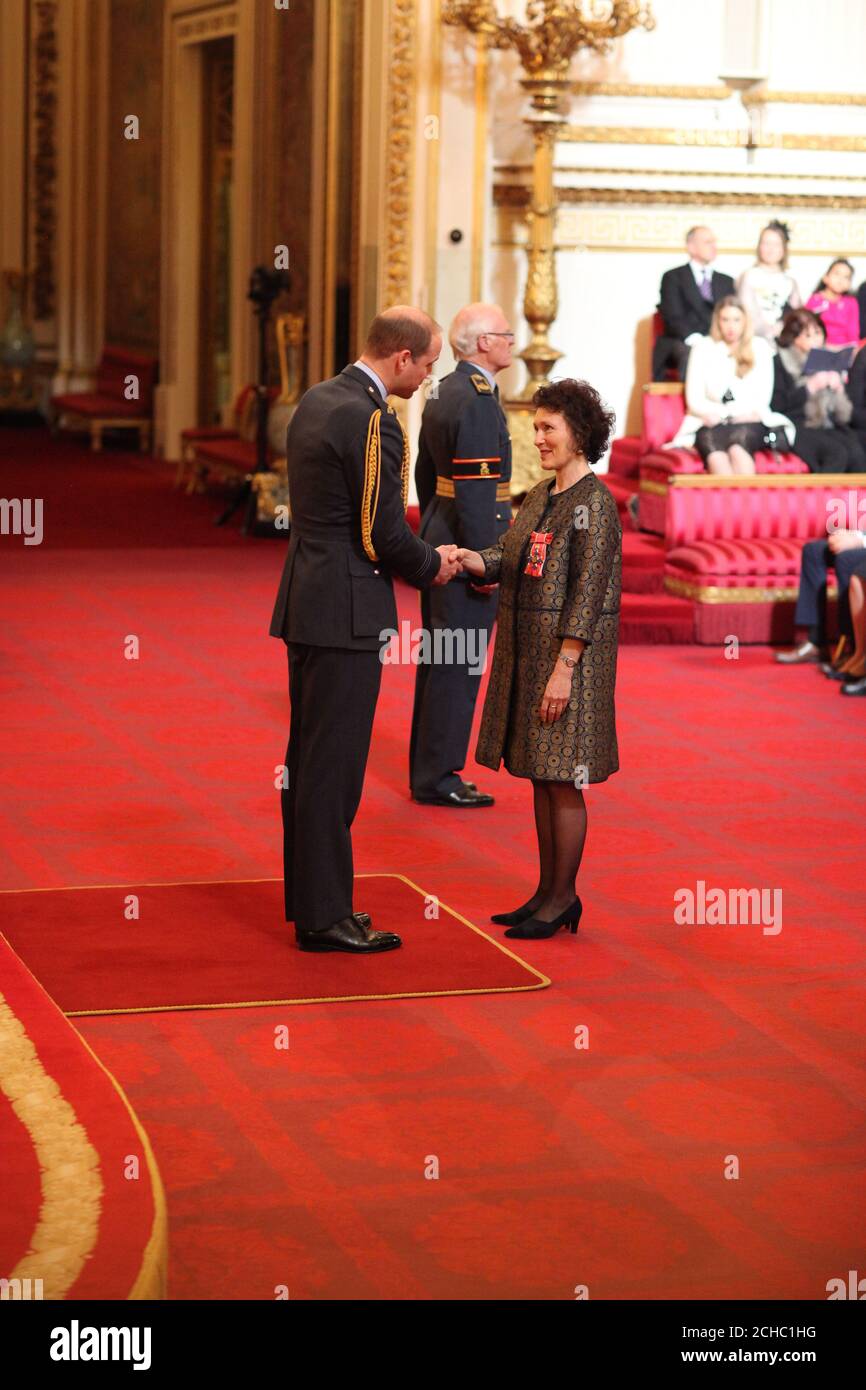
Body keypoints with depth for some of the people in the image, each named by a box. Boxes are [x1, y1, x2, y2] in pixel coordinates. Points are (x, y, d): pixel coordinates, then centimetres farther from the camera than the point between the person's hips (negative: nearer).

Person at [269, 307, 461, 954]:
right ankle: (324, 917, 3)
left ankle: (309, 896, 26)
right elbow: (385, 533, -18)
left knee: (308, 759, 15)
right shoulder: (373, 421, -18)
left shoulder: (317, 400, 11)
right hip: (345, 615, -10)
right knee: (333, 766, -3)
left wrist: (424, 556, 12)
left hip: (306, 605, 10)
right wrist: (433, 564, 3)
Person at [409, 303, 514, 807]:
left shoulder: (442, 392, 12)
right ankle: (437, 777, 3)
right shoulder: (478, 400, -18)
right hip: (467, 545, -10)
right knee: (459, 665, -3)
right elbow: (475, 489, -22)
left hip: (440, 543, 10)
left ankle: (428, 769, 22)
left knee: (439, 661, 15)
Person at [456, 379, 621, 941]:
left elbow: (587, 592, -18)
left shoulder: (593, 503, -14)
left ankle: (563, 897, 10)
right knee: (541, 777, 14)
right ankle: (548, 892, 23)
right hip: (526, 651, 9)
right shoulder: (539, 496, 12)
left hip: (569, 654, -9)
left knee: (562, 779, -1)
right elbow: (508, 560, 10)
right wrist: (469, 559, -12)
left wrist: (563, 668, -21)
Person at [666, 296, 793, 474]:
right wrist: (732, 413, -7)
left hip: (749, 425, 0)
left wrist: (719, 413, -5)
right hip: (711, 425, 0)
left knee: (737, 446, -37)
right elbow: (694, 401, 5)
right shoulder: (703, 348, 12)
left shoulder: (760, 348, 12)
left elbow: (761, 401, 6)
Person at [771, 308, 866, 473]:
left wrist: (839, 389, -2)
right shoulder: (780, 362, 5)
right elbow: (776, 405, -9)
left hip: (831, 426, 5)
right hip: (798, 427, -4)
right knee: (838, 453, -32)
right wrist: (810, 387, -13)